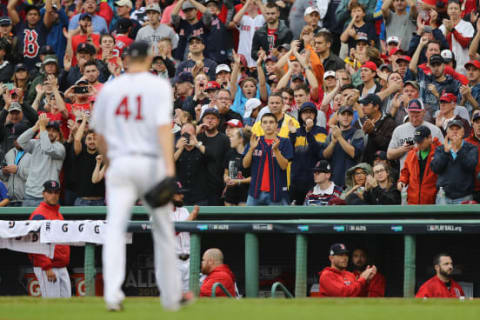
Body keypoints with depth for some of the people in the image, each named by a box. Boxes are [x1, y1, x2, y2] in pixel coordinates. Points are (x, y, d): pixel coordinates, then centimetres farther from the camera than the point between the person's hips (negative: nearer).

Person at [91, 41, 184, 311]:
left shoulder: (109, 89, 8)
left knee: (115, 228, -9)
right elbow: (164, 126, -16)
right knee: (163, 230, 13)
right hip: (151, 164, -1)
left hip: (120, 165, 1)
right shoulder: (159, 86, -3)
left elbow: (100, 137, 14)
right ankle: (172, 295, 22)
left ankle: (113, 293, -30)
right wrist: (169, 167, -23)